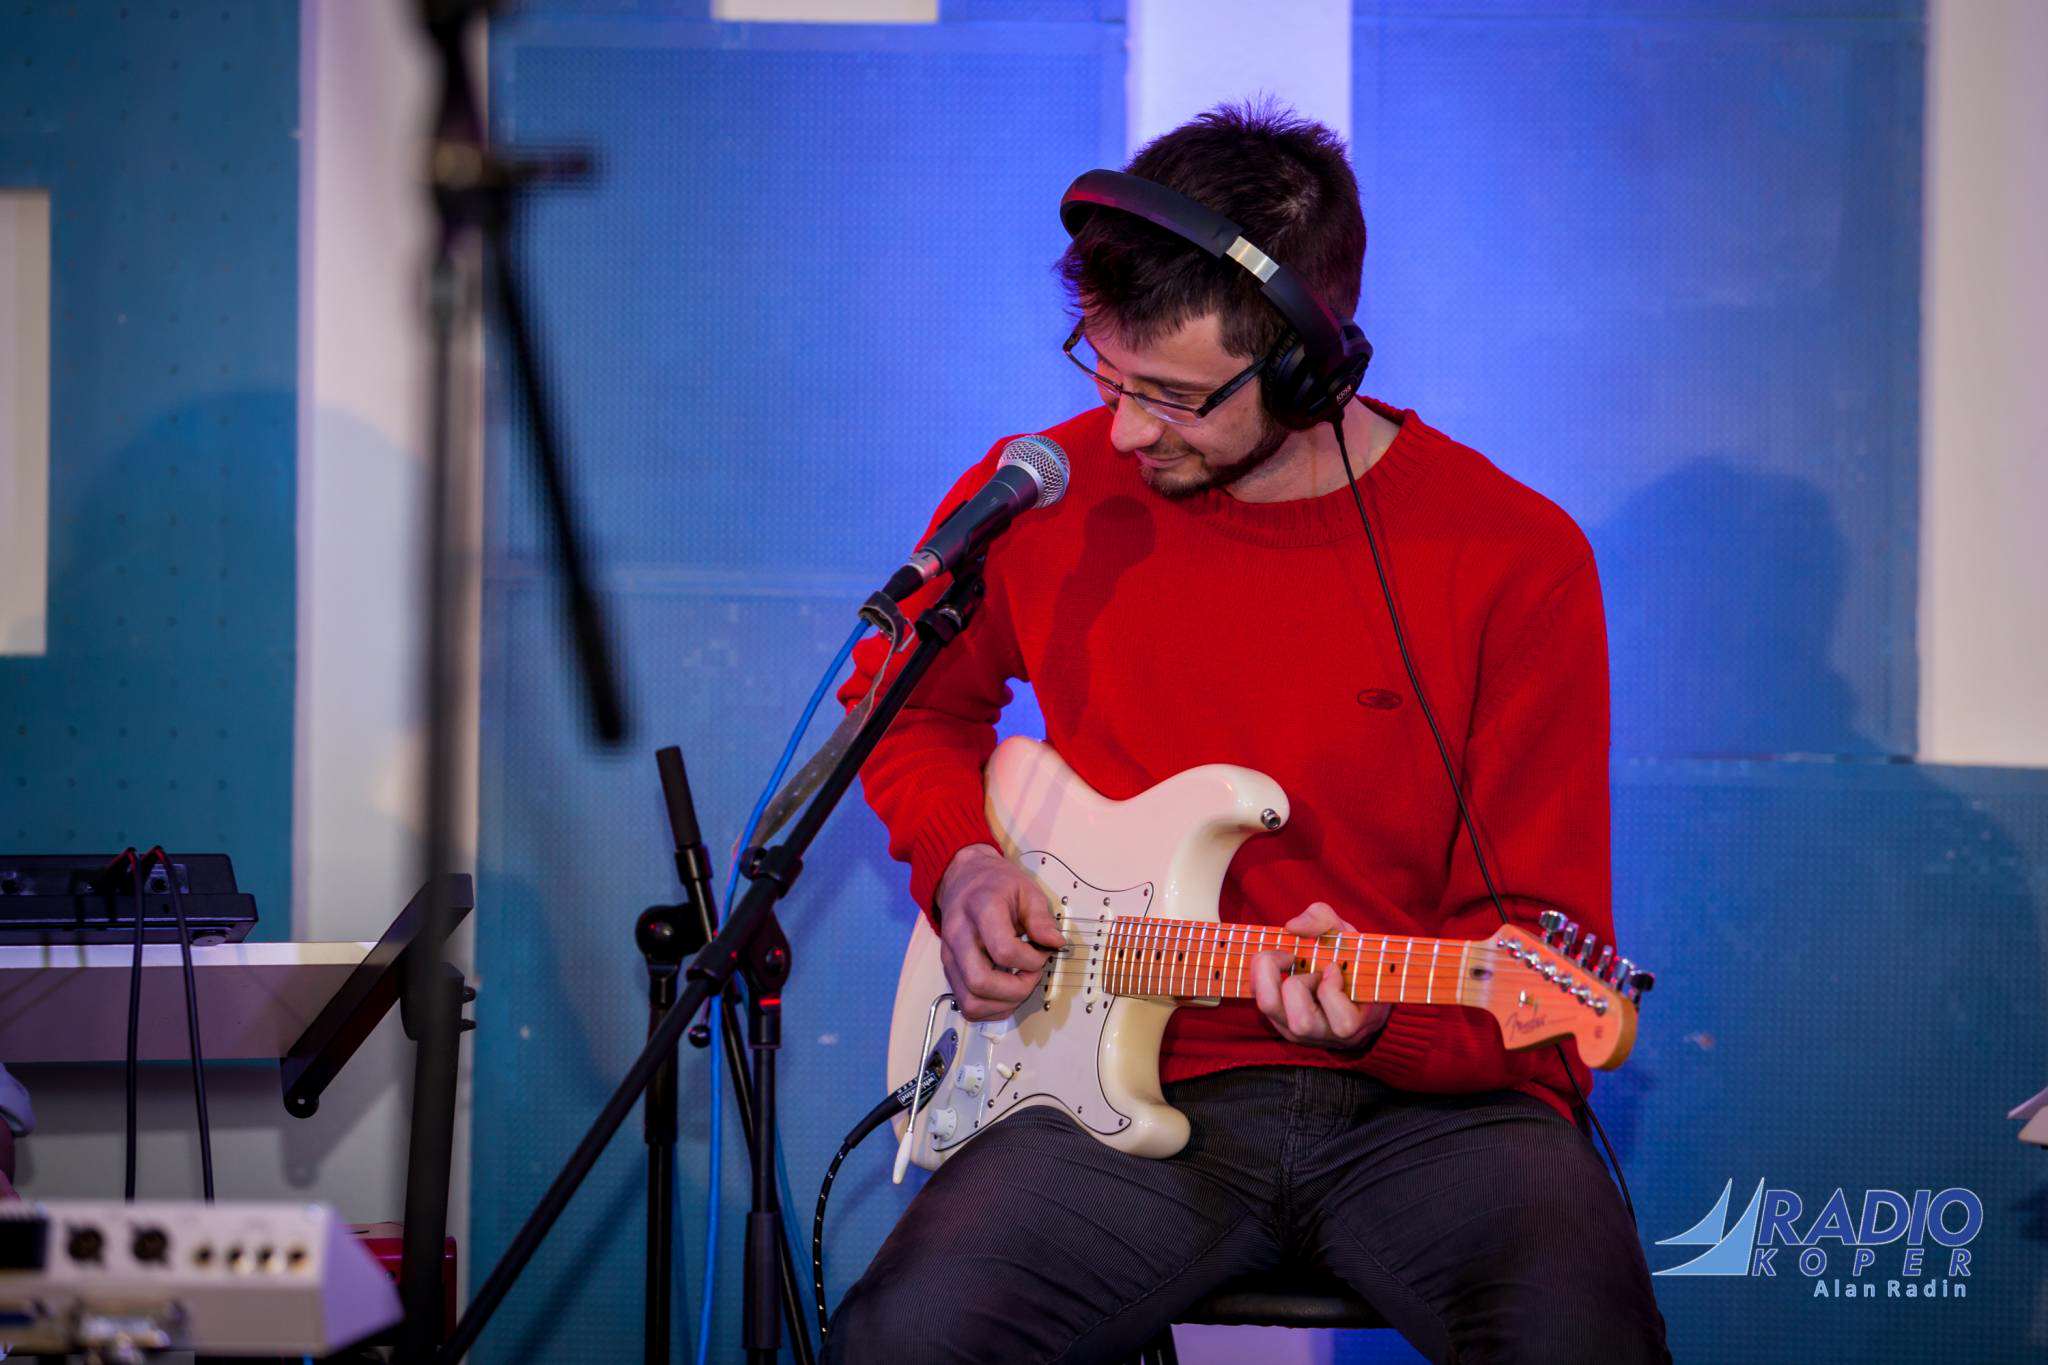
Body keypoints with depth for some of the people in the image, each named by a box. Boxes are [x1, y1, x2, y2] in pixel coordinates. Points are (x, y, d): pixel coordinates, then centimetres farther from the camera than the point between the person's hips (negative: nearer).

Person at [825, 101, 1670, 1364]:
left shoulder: (1515, 561, -6)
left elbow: (1539, 949, -3)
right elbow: (908, 703, 25)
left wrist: (1379, 1015, -23)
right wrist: (961, 866, 6)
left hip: (1430, 1098, -1)